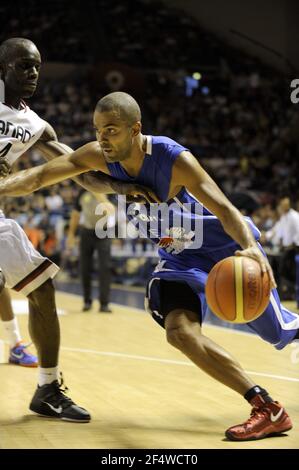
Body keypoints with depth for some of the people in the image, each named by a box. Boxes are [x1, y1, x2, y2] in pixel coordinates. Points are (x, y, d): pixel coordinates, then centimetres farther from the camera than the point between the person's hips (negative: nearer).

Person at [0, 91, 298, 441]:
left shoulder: (175, 159, -31)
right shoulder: (99, 156, -16)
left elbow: (225, 209, -36)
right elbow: (37, 177, -19)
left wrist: (251, 249, -54)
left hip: (227, 246, -4)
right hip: (180, 258, 4)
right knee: (179, 331, -20)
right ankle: (266, 409, -13)